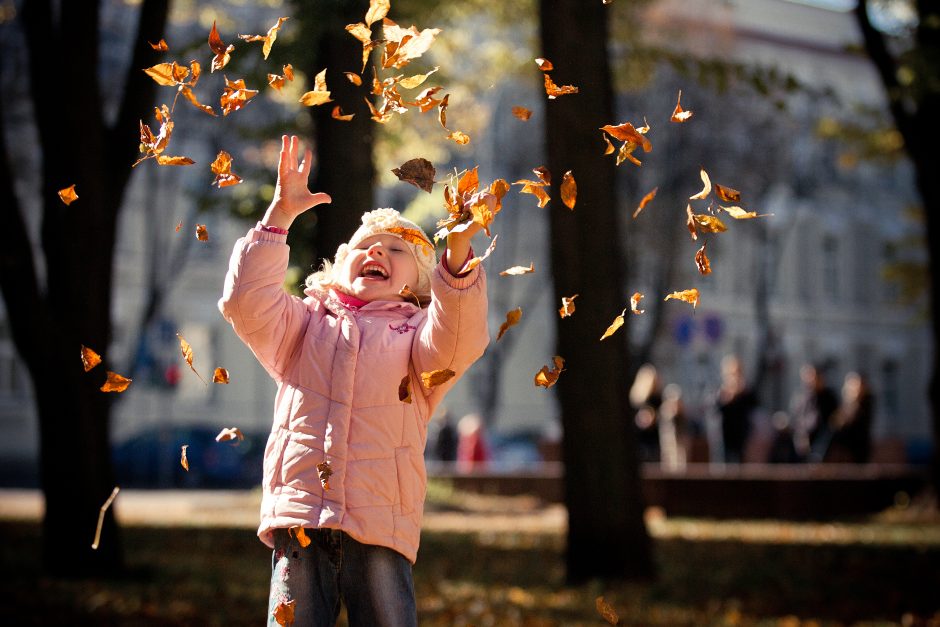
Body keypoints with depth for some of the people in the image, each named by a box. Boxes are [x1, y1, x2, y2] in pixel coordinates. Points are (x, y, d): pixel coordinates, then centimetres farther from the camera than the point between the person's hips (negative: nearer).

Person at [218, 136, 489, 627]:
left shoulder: (415, 332, 14)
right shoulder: (306, 325, 20)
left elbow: (458, 340, -9)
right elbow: (247, 300, 3)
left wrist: (457, 253, -25)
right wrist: (279, 216, -2)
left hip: (379, 530, -1)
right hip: (299, 519, 1)